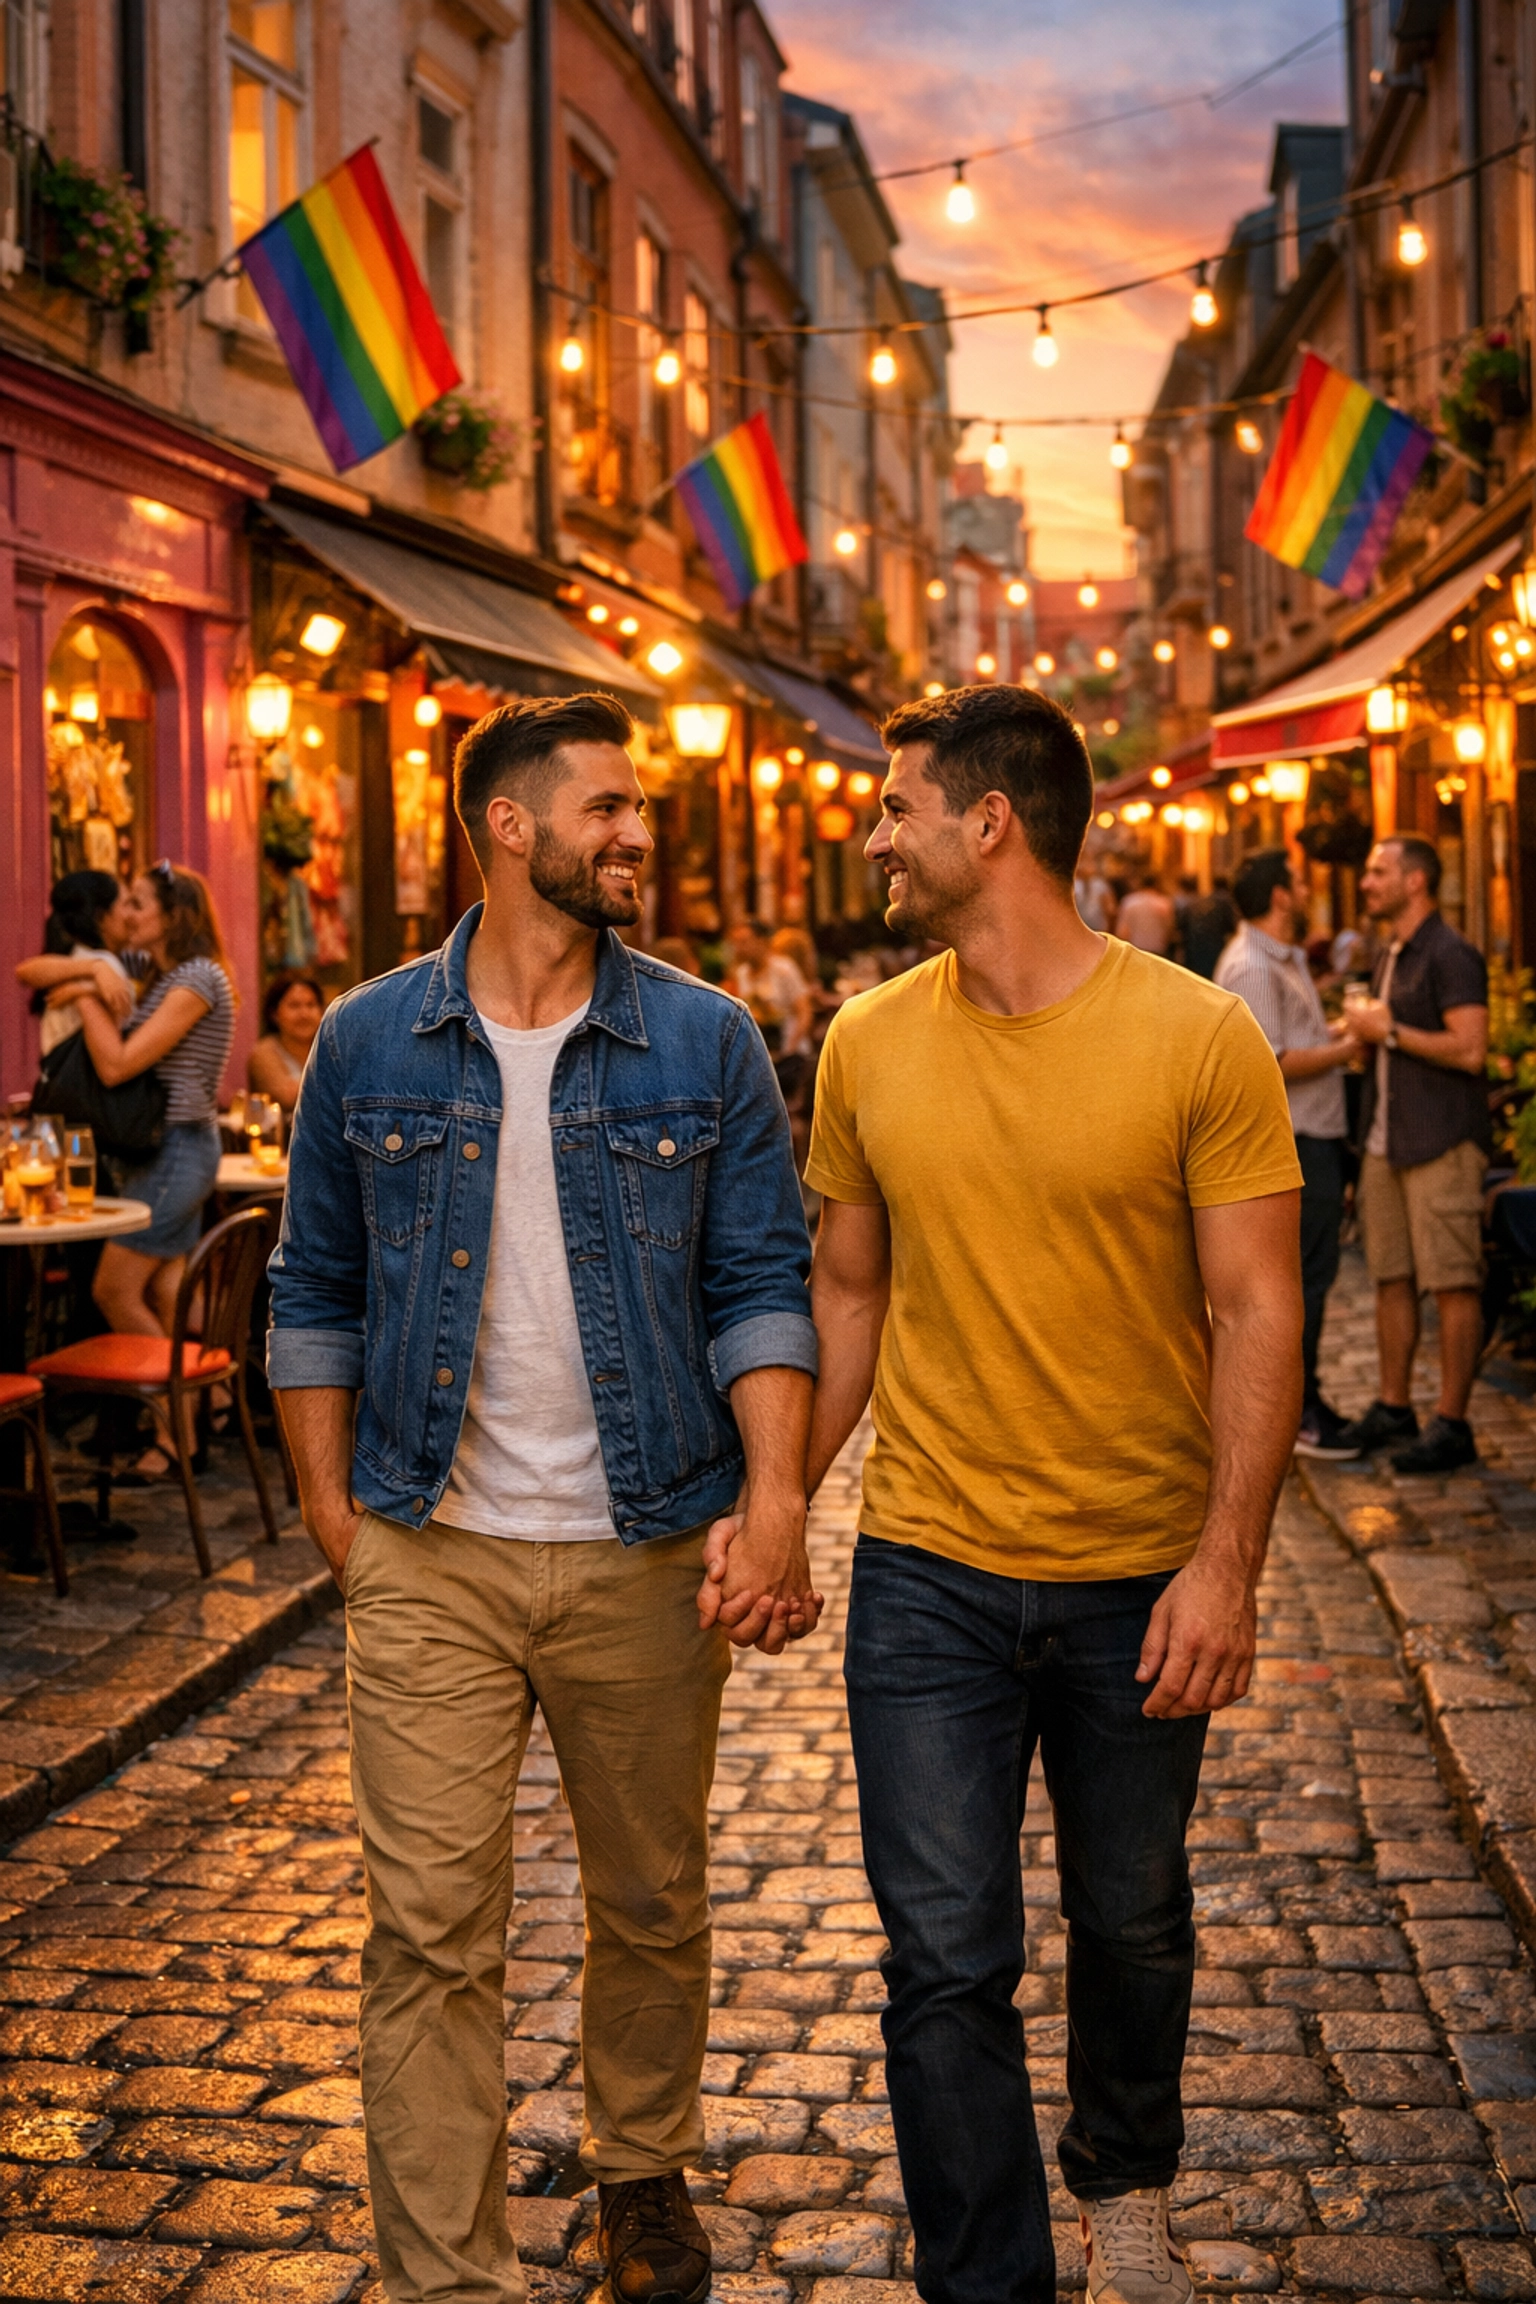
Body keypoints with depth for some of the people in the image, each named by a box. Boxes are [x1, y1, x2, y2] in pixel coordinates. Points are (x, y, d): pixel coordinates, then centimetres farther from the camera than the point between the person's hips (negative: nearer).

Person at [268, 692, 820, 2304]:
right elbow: (315, 1294, 7)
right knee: (429, 1930, -1)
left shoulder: (704, 1045, 0)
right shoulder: (368, 1044, 1)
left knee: (651, 1904, 15)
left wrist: (776, 1502, -13)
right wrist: (331, 1512, 1)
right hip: (427, 1558, 0)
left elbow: (760, 1286, -2)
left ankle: (645, 2169, 39)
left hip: (642, 1556, 1)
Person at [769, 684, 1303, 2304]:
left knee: (1132, 1925, 18)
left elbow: (1256, 1314, -9)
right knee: (947, 1961, 1)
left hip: (1143, 1579, -1)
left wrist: (1226, 1565, -16)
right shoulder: (868, 1046, 0)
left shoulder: (1198, 1040, -10)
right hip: (927, 1577, 1)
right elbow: (848, 1296, 9)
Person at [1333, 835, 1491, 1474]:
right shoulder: (1389, 958, 18)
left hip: (1442, 1143, -9)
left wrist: (1388, 1031, -15)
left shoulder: (1451, 956, -12)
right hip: (1386, 1141, 9)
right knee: (1391, 1277, 12)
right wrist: (1361, 1033, 8)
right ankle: (1393, 1407, 20)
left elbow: (1470, 1051, -21)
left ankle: (1452, 1425, -3)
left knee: (1453, 1283, -5)